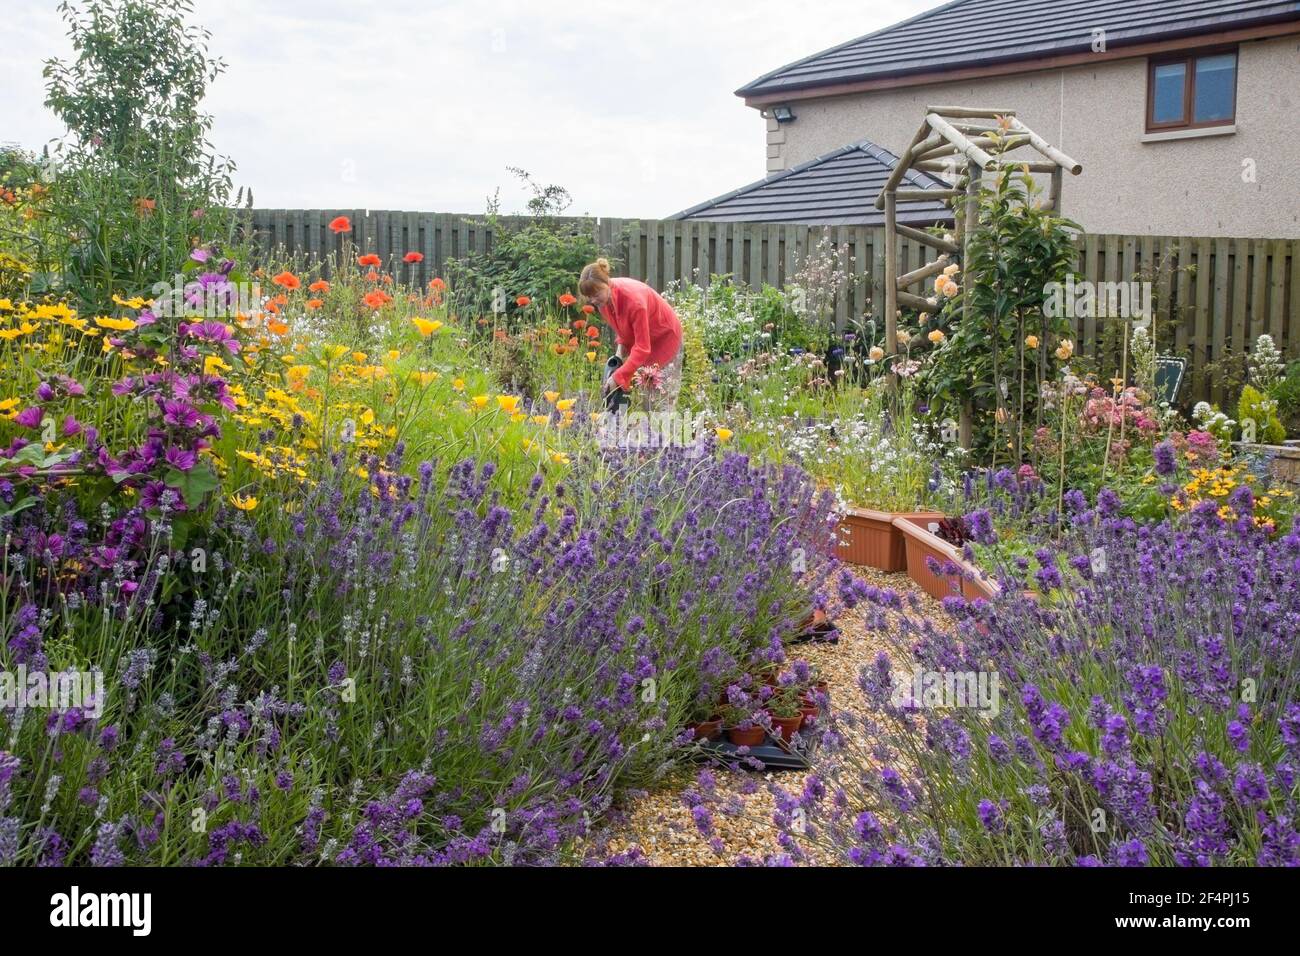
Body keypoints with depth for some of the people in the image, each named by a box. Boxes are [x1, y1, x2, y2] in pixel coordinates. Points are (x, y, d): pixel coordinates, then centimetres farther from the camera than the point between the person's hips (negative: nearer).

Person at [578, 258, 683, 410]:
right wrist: (621, 346, -10)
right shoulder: (605, 296, -15)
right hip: (636, 338, 7)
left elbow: (642, 348, -34)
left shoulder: (633, 299, -37)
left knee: (661, 400, -10)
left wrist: (618, 377, -34)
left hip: (664, 338, -7)